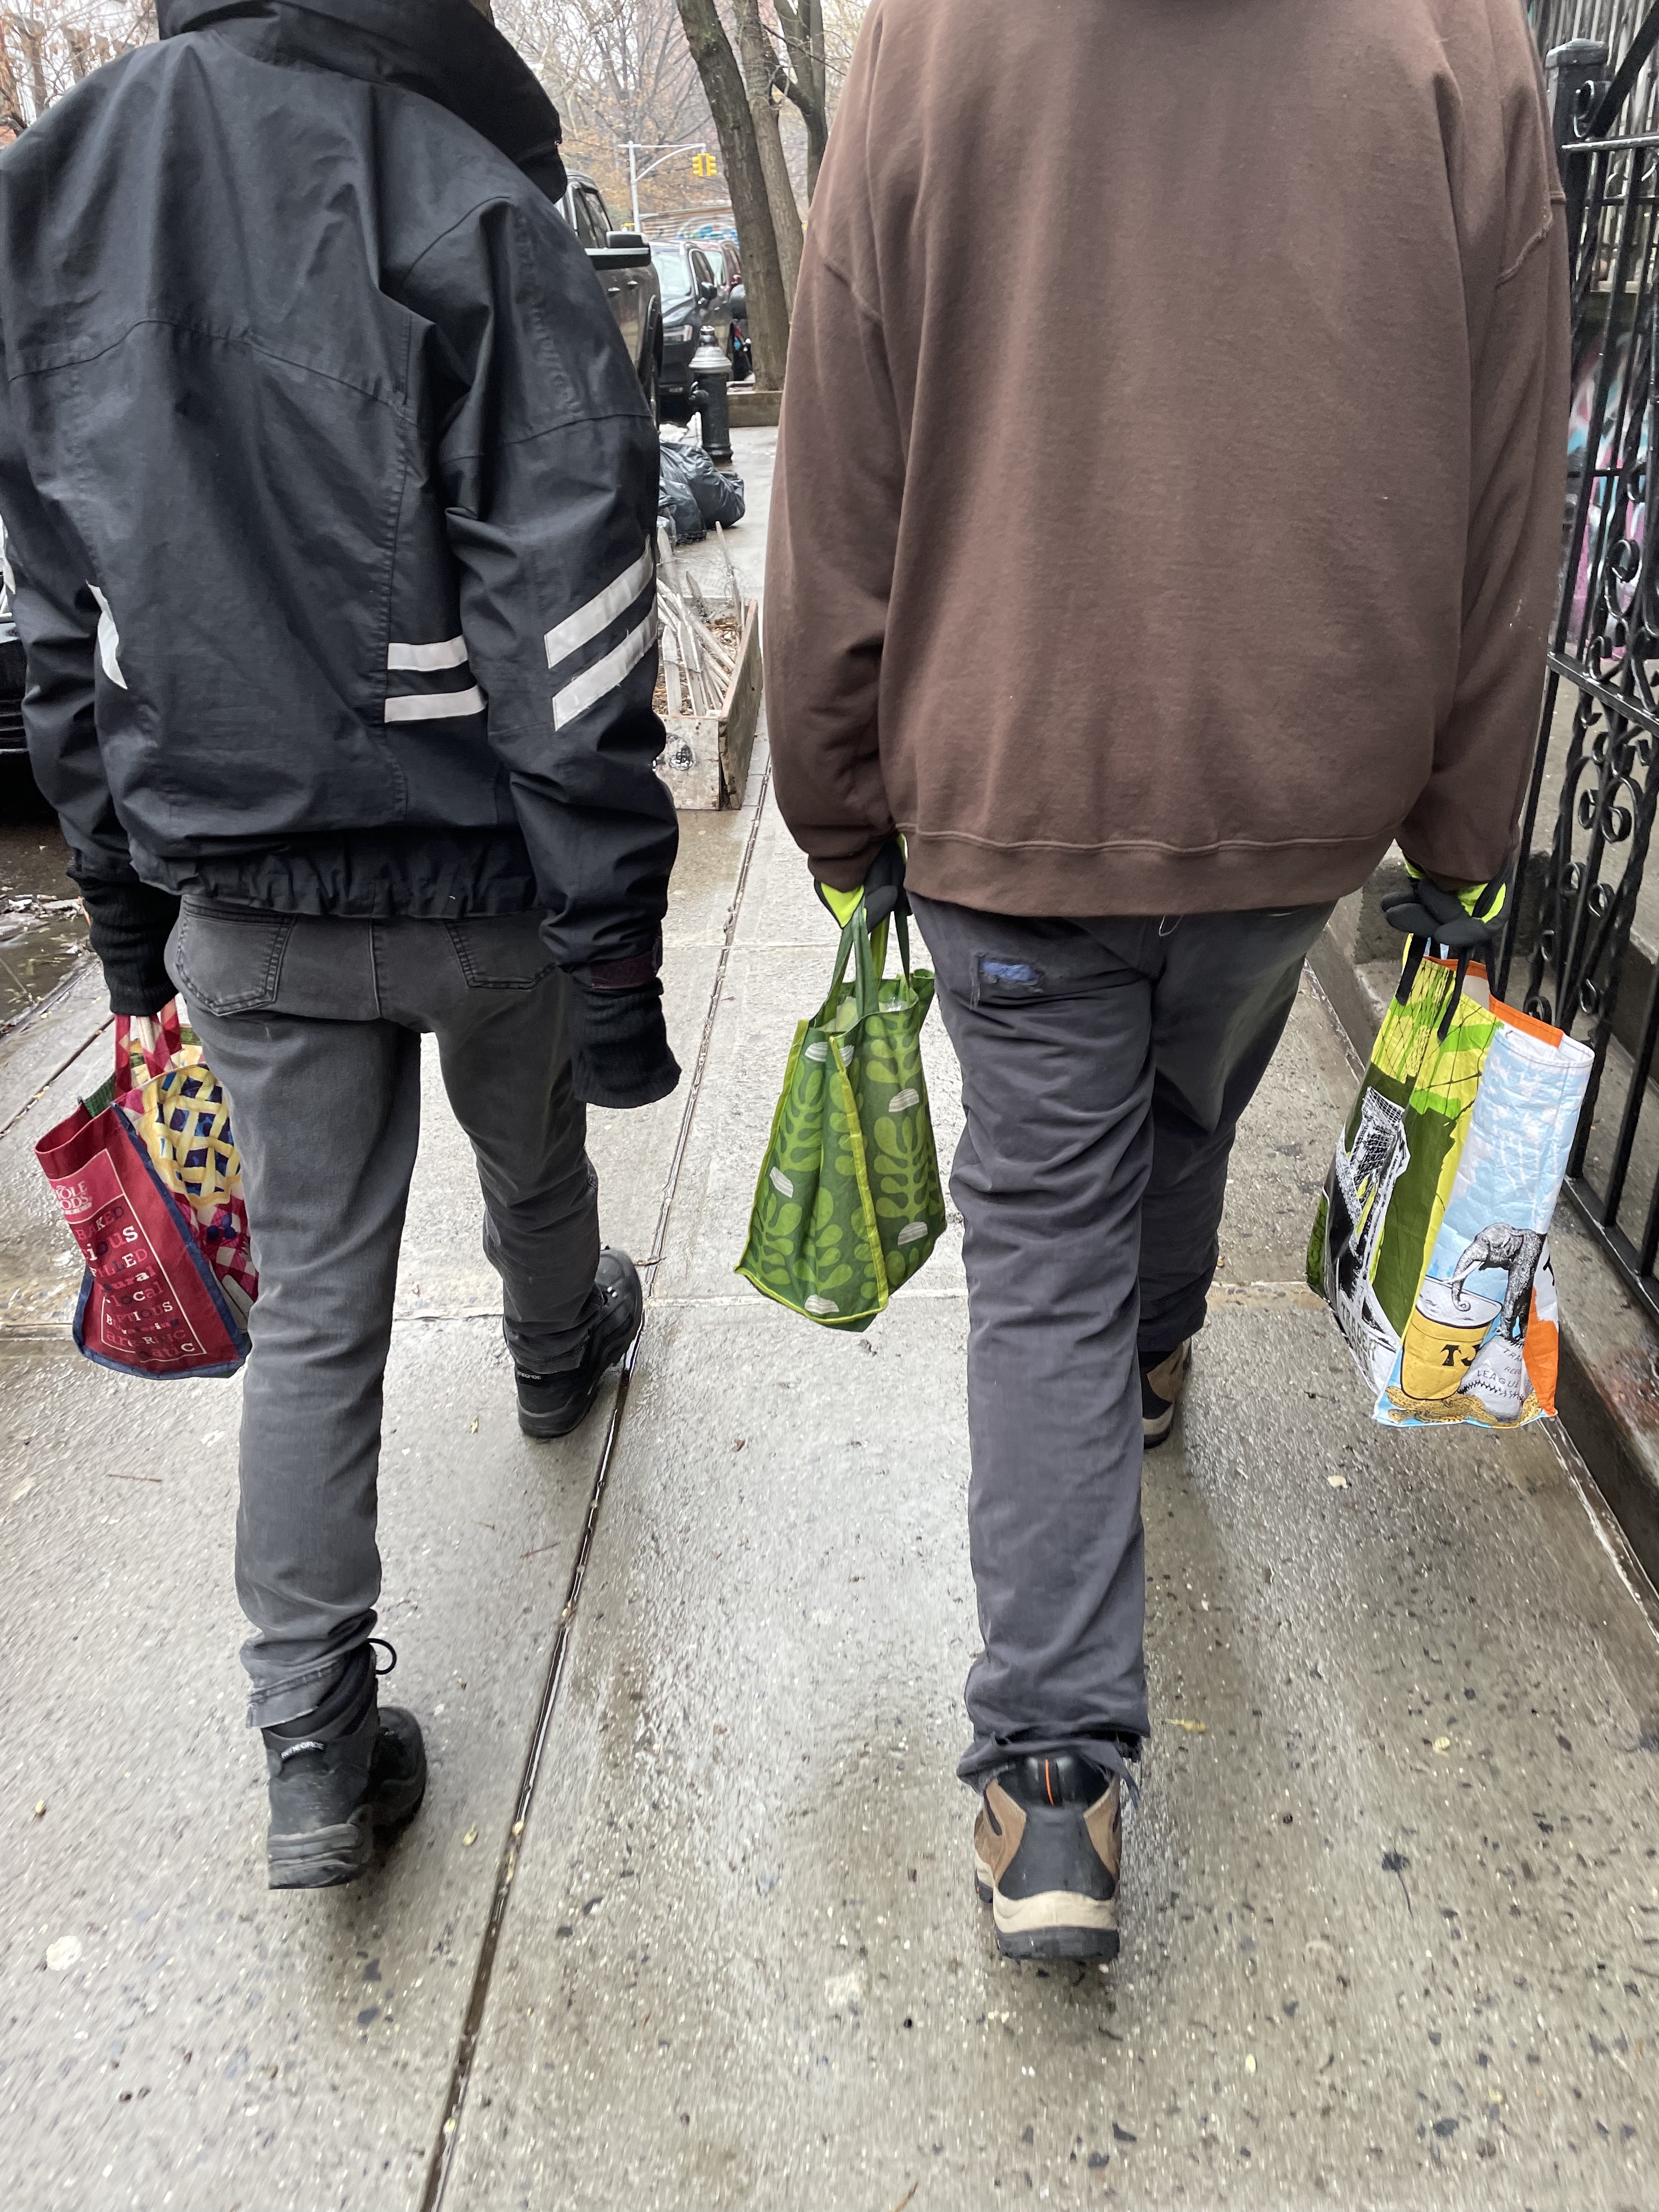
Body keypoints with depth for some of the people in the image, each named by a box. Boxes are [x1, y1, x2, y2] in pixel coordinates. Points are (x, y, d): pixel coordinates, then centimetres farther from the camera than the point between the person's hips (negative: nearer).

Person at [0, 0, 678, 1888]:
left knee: (312, 1299, 11)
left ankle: (316, 1753, 15)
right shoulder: (461, 200, -14)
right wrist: (613, 947, -14)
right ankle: (559, 1359, 57)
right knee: (531, 1169, 26)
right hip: (475, 879, -3)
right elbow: (566, 615, -19)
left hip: (239, 896, 4)